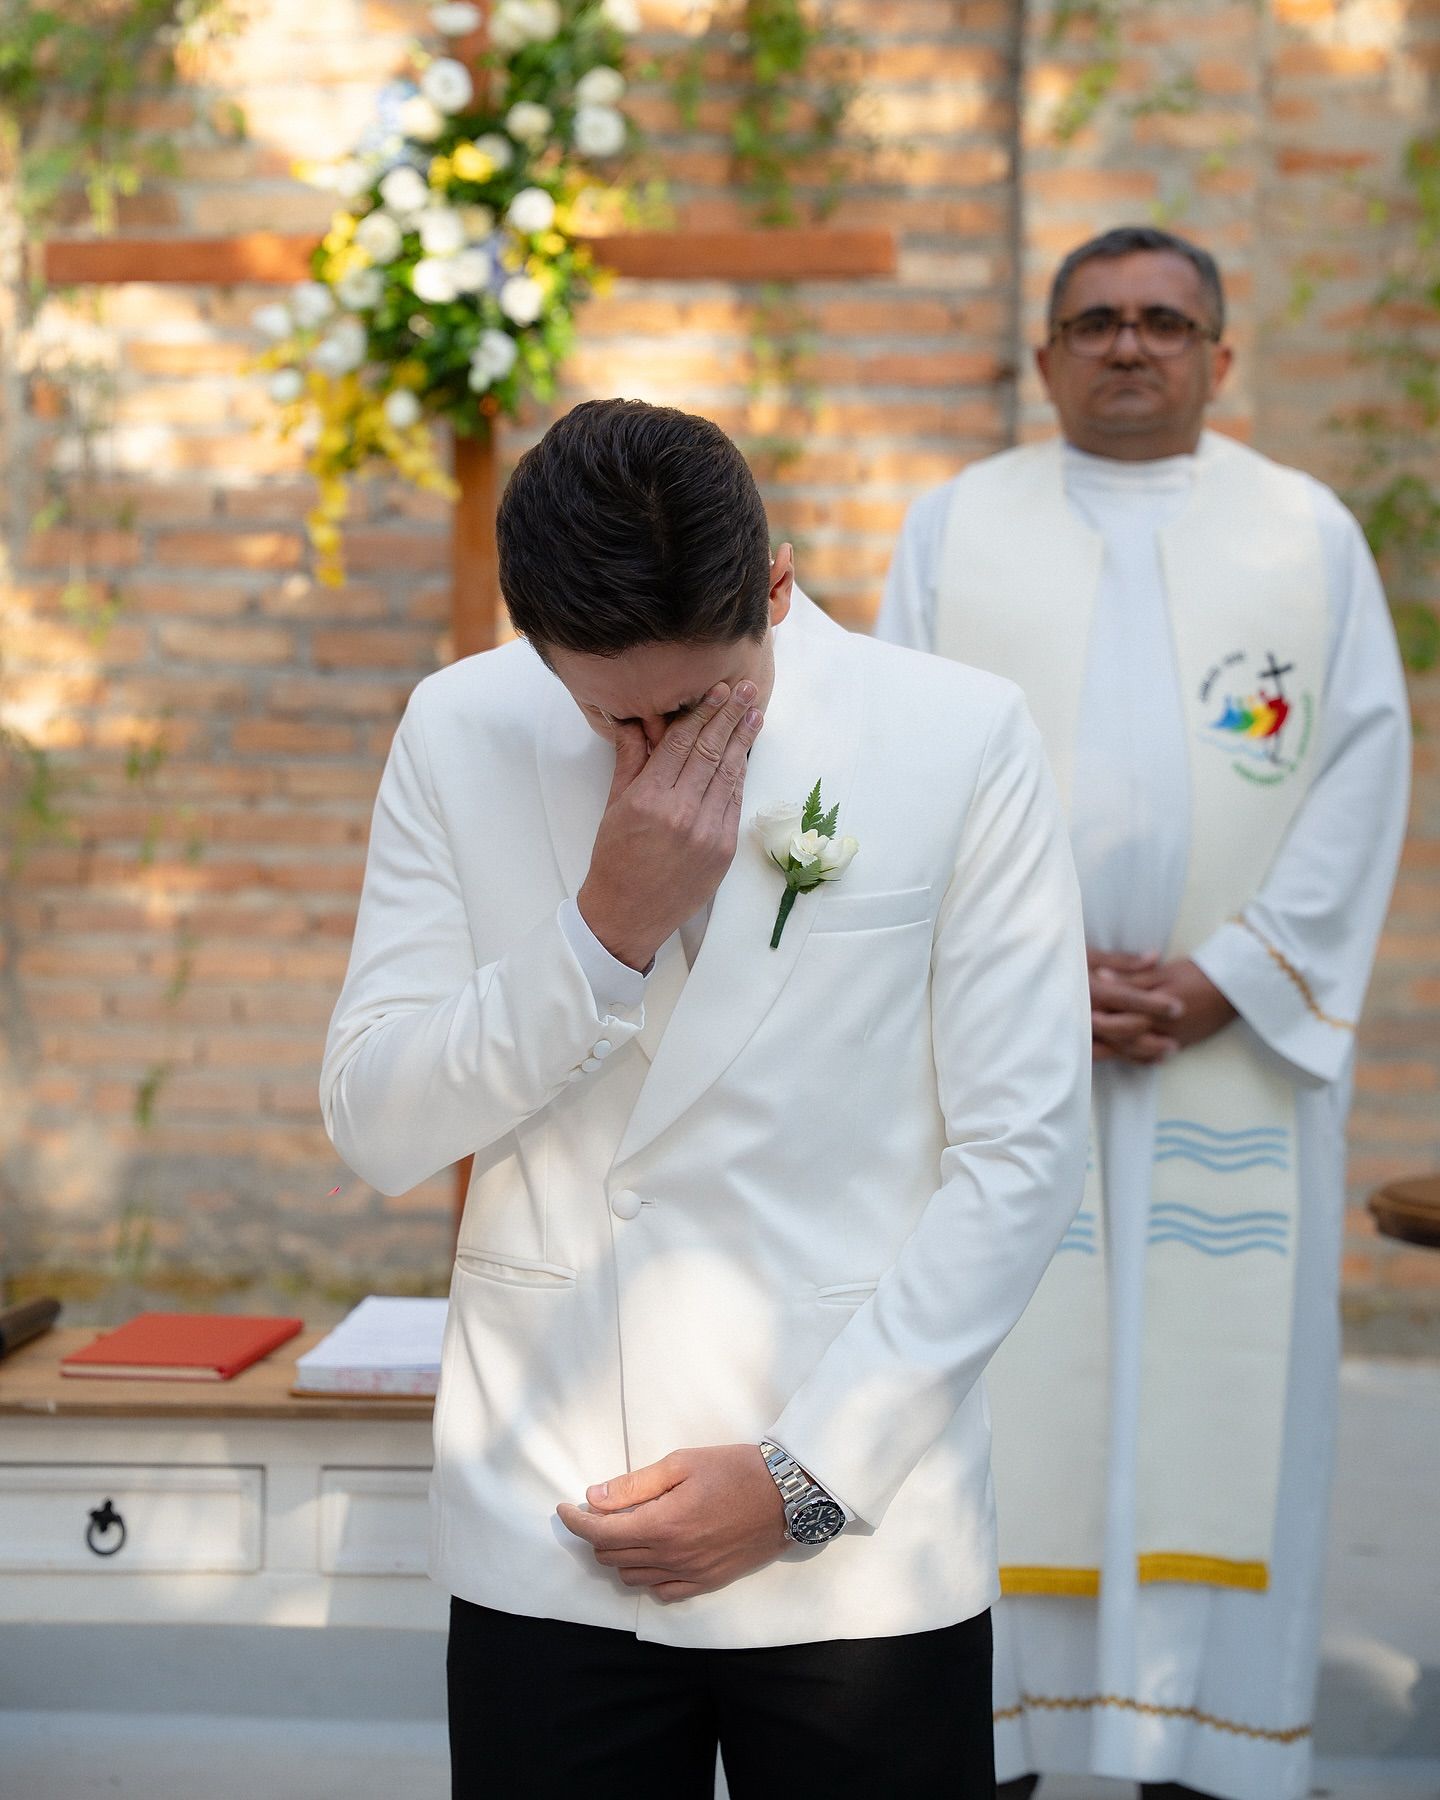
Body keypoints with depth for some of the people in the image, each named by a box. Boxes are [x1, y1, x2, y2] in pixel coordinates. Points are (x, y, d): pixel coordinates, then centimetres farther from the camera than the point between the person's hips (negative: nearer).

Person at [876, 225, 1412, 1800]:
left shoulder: (1312, 535, 9)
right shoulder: (955, 527, 9)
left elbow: (1360, 775, 2)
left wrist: (1223, 980, -9)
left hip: (1242, 1044, 0)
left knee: (1220, 1378, 1)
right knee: (1000, 1381, 0)